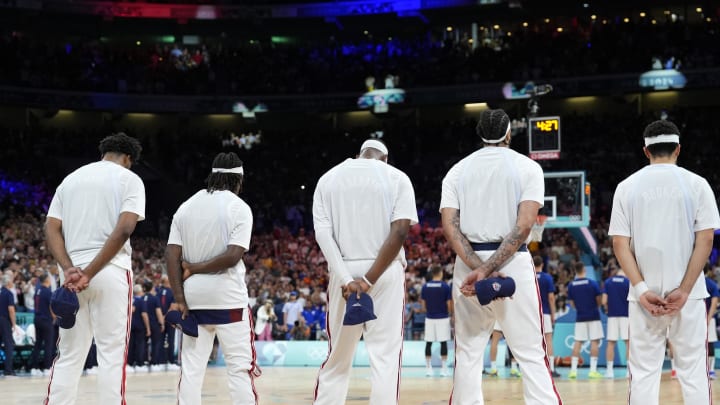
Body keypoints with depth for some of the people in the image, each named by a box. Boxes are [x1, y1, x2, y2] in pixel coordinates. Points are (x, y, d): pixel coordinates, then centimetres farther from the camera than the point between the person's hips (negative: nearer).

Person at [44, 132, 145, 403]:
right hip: (111, 272, -4)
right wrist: (91, 273, -14)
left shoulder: (70, 179, 17)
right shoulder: (129, 179, 2)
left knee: (68, 357, 9)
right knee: (112, 355, -2)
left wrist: (69, 269, -7)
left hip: (72, 276, 4)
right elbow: (124, 229, -13)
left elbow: (51, 229, 5)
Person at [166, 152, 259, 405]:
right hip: (228, 297, -4)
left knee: (191, 369, 8)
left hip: (193, 297, 4)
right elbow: (233, 255, -15)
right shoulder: (239, 207, -4)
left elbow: (172, 254, 0)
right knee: (240, 368, 0)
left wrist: (179, 298, -2)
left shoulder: (187, 206, 8)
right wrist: (195, 268, -5)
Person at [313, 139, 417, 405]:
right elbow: (399, 231, -11)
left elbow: (322, 234, -4)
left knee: (337, 359, 11)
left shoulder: (329, 178, 8)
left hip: (343, 273, 2)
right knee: (385, 359, -1)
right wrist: (370, 279, -13)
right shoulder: (396, 178, 2)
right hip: (386, 272, -2)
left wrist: (346, 279, -12)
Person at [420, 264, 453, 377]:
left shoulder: (425, 286, 1)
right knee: (443, 342, 2)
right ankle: (443, 369, 2)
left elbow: (423, 305, 5)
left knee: (428, 343, 6)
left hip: (429, 318, 3)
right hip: (443, 318, -3)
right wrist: (451, 315, 10)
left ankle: (428, 368, 7)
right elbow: (449, 304, -5)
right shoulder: (445, 286, -7)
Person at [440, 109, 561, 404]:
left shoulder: (458, 170, 9)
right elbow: (524, 225, -12)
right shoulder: (527, 167, 1)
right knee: (531, 356, -1)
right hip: (513, 263, -2)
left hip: (469, 266, 2)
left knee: (468, 354, 10)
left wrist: (478, 268, -12)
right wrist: (489, 270, -16)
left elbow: (450, 227, -3)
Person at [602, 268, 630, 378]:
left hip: (612, 315, 2)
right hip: (625, 315, -2)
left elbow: (604, 301, -2)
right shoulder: (628, 282, -2)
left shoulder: (607, 282, 4)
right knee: (628, 342, 2)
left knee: (611, 343, 5)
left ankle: (609, 369, 3)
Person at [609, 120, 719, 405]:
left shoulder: (627, 186, 4)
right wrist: (684, 291, -9)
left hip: (645, 294, 1)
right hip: (687, 293, -1)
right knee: (693, 372, 3)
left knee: (643, 373, 5)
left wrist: (642, 289, -6)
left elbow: (620, 243, -2)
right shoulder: (696, 184, 0)